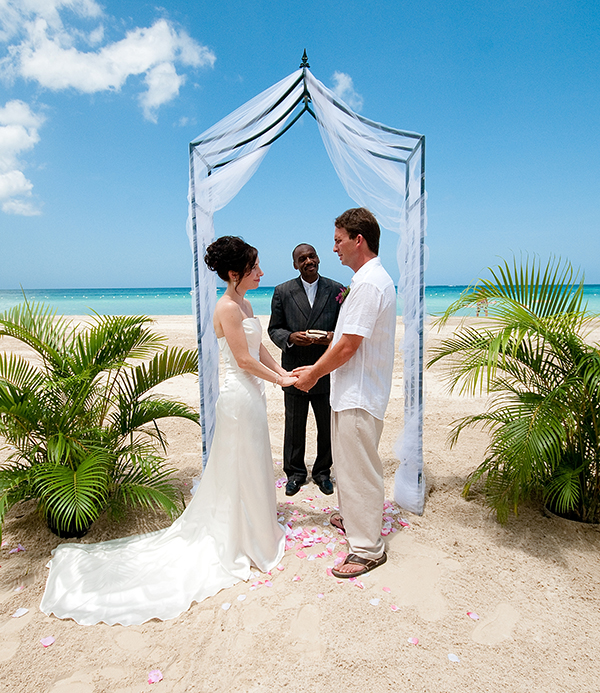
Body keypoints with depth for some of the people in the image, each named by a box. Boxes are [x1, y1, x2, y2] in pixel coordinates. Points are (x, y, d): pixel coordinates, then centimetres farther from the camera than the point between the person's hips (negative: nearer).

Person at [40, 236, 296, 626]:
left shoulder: (244, 304, 10)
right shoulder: (228, 307, -20)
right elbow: (245, 360, -21)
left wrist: (285, 373, 5)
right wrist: (279, 380, -10)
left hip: (251, 392, 9)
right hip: (241, 395, -9)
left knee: (249, 465, 22)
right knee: (243, 466, 5)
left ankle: (256, 519, 41)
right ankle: (248, 539, 24)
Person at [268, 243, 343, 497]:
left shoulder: (336, 290, 1)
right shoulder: (282, 292, 0)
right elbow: (274, 329, 2)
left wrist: (333, 336, -18)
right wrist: (290, 338, -19)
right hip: (295, 371, 0)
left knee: (327, 427, 13)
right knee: (294, 427, 12)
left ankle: (322, 472, 34)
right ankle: (295, 472, 32)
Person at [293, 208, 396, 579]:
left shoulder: (369, 283, -21)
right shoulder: (374, 278, 13)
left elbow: (348, 346, -22)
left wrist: (314, 374, -8)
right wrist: (316, 368, 13)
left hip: (359, 395, -11)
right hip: (356, 390, 11)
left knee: (360, 469, 1)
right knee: (351, 463, 23)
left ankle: (368, 548, 15)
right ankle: (355, 517, 43)